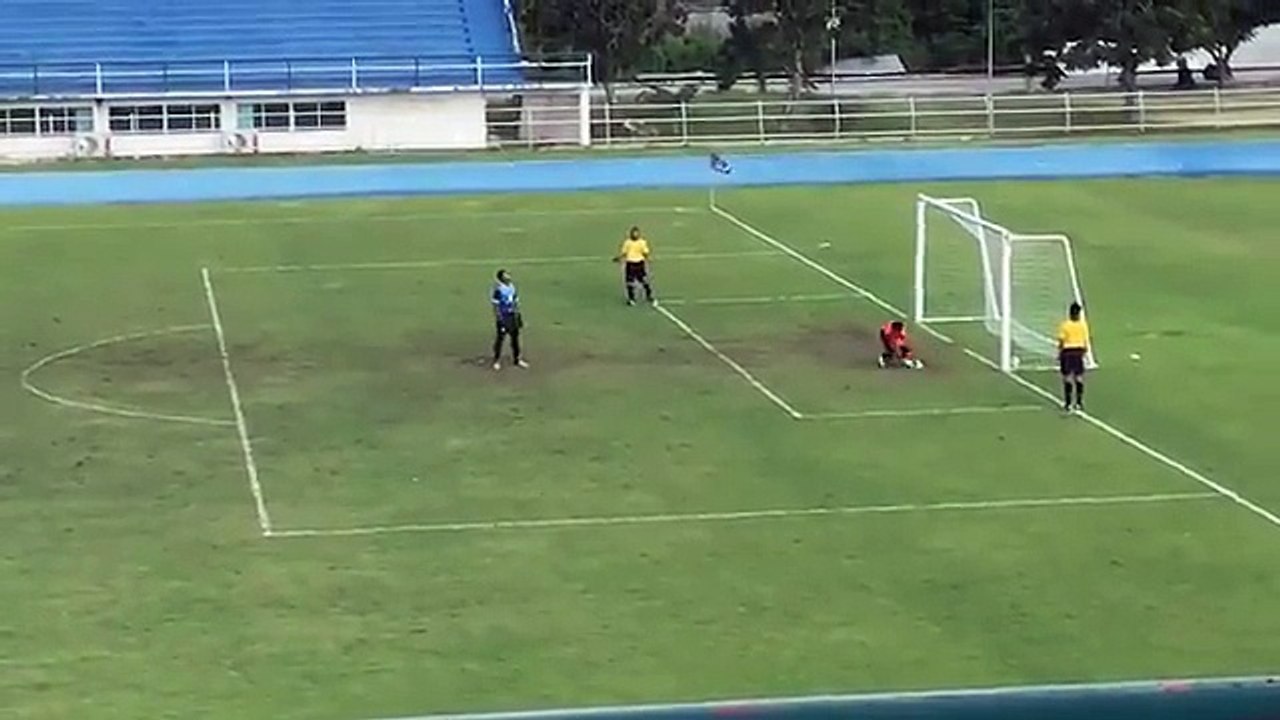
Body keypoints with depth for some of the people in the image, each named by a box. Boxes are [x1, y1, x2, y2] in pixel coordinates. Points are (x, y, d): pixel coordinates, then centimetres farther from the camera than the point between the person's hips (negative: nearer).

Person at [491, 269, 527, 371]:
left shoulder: (512, 287, 7)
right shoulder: (498, 289, -15)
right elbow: (496, 306, -14)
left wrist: (519, 316, 16)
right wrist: (498, 319, -18)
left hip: (513, 316, 7)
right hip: (503, 317, -7)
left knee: (515, 337, 12)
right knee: (500, 338, 0)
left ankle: (517, 359, 24)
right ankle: (497, 361, 12)